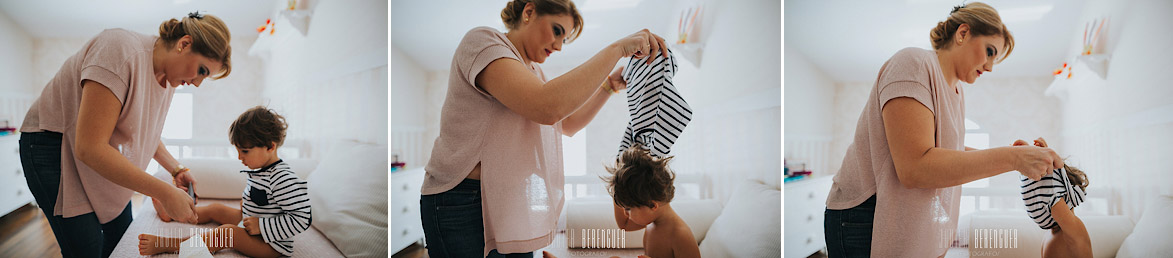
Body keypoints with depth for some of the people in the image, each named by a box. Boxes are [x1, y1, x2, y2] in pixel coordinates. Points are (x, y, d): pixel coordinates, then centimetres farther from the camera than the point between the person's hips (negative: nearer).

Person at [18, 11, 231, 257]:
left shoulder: (168, 78, -3)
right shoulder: (122, 51, -31)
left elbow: (145, 133, 15)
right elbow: (89, 148, -35)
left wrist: (176, 169, -4)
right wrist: (165, 193, -34)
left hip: (102, 152, 8)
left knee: (122, 234, 8)